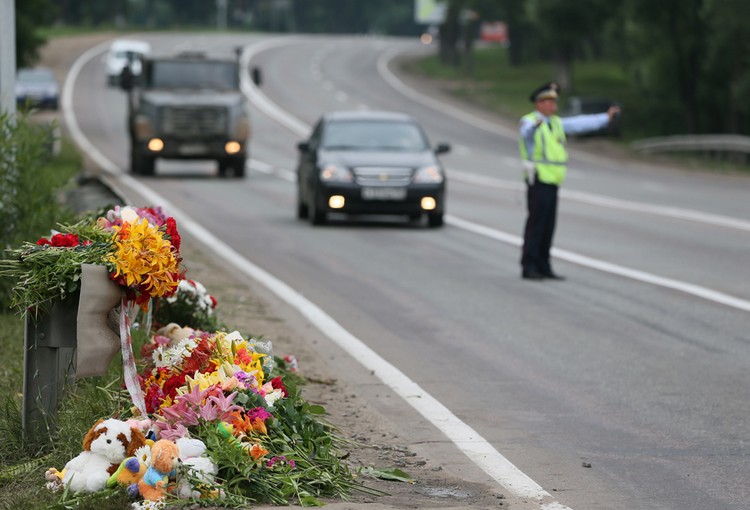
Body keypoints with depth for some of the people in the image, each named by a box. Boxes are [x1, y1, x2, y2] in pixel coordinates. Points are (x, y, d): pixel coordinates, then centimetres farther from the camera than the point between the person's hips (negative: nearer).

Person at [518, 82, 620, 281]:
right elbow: (526, 131, -34)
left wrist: (606, 117, 28)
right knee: (536, 224, -9)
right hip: (538, 181, -8)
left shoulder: (555, 123, 16)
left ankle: (543, 268, 11)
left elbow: (579, 123, 24)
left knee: (548, 226, 7)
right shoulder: (529, 122, -10)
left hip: (552, 182, 8)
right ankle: (529, 268, -7)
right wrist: (536, 123, -57)